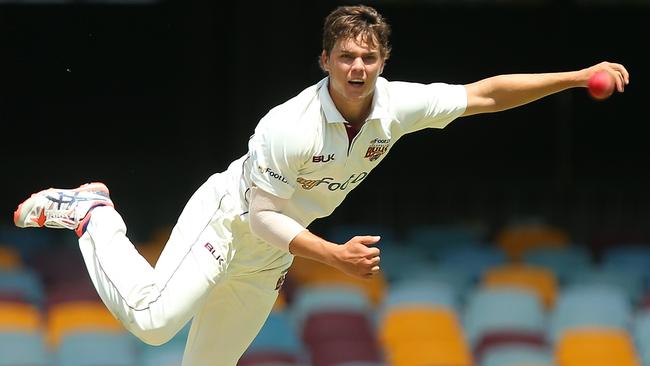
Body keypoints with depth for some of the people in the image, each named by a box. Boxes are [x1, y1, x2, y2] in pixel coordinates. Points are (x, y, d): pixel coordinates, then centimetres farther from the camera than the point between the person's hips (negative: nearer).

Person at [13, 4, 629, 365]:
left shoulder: (395, 106, -14)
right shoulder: (288, 126, -31)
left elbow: (484, 95, -7)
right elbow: (261, 213, -23)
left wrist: (580, 76, -12)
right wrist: (335, 256, -33)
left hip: (269, 254, 7)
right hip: (225, 223, -7)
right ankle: (91, 213, -5)